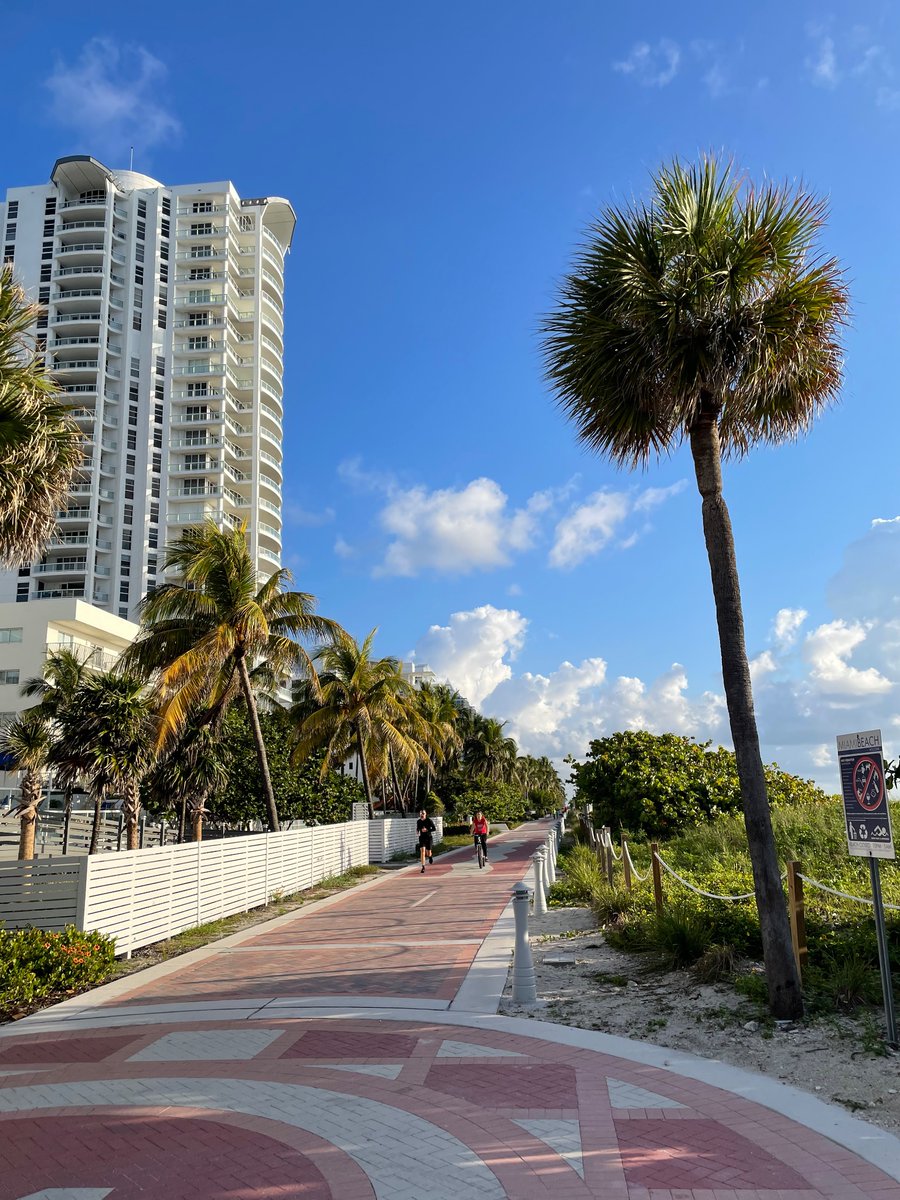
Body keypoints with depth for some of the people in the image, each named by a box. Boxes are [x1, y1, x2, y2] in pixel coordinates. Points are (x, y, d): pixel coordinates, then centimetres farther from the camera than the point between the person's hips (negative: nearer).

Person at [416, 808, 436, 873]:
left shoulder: (429, 820, -10)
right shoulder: (418, 821, 1)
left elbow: (434, 828, -9)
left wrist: (427, 830, -23)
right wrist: (417, 831, -4)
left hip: (428, 838, -2)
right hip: (421, 838, 2)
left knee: (428, 853, 4)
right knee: (422, 851, -17)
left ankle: (430, 856, 44)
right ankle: (423, 867, -13)